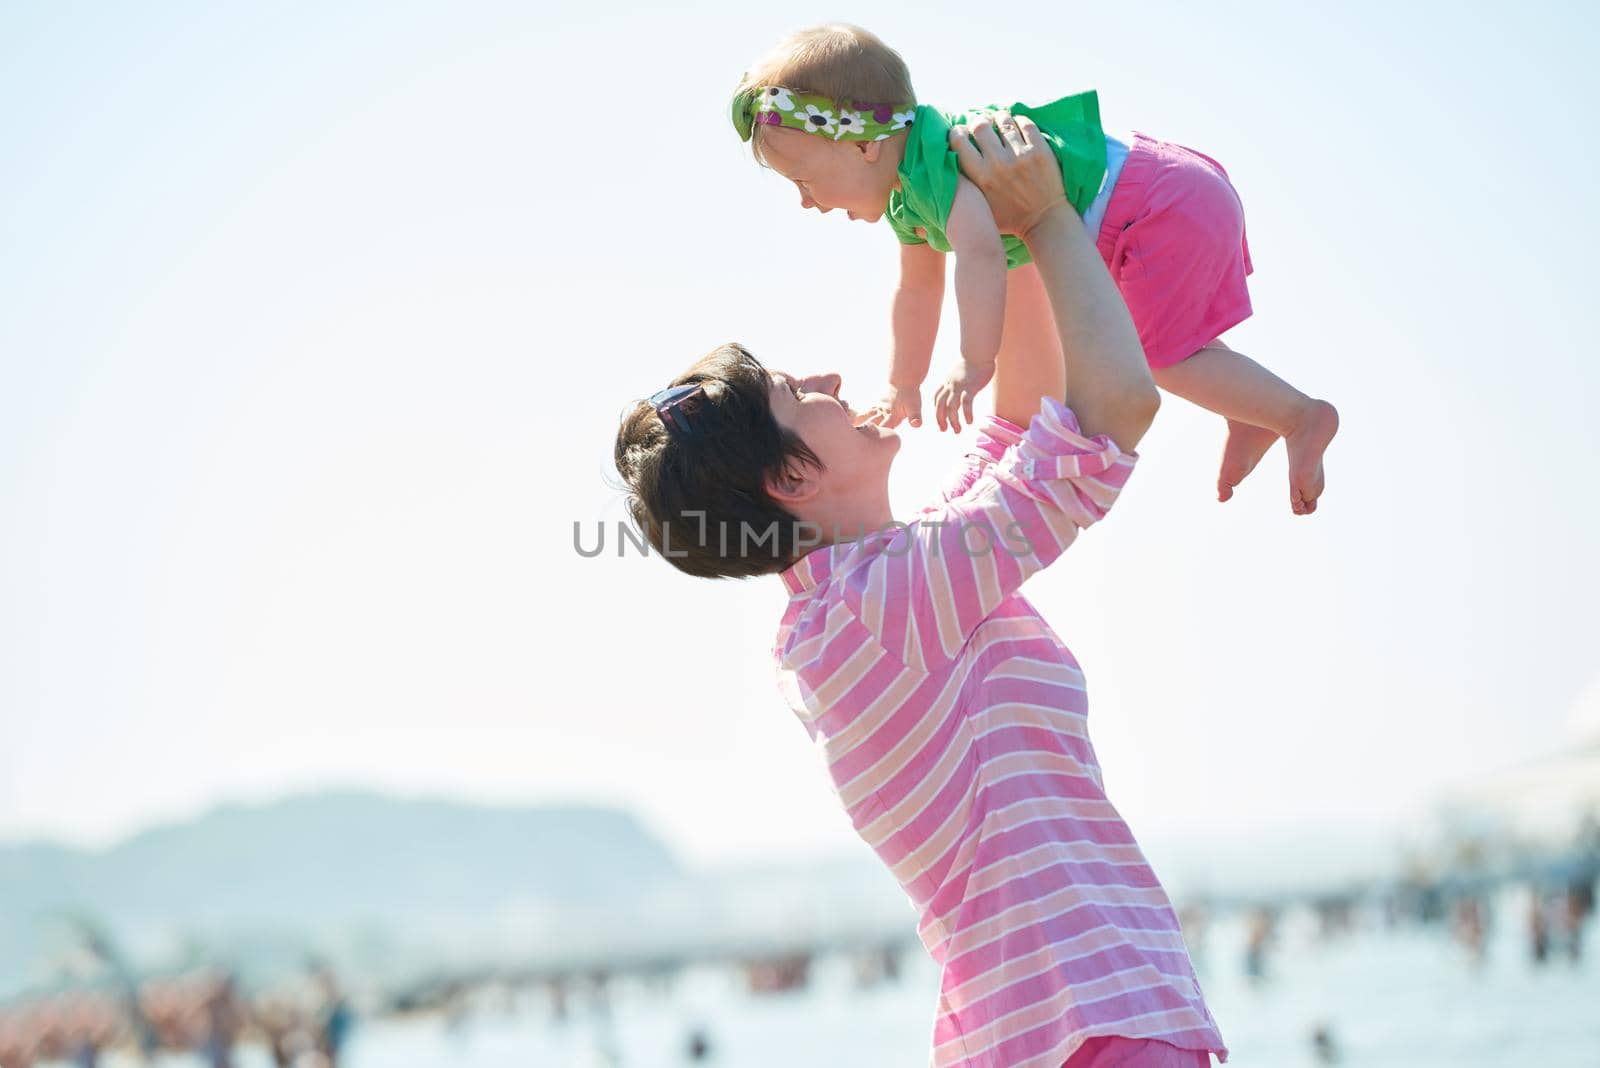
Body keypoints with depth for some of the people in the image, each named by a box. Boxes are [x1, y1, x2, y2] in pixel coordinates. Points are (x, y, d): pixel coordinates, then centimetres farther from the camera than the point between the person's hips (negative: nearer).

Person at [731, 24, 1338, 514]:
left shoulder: (939, 161, -25)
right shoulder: (906, 196, 9)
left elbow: (981, 253, -41)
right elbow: (918, 289, 23)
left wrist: (974, 365, -47)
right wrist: (903, 386, 30)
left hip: (1162, 210, -10)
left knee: (1163, 356, -5)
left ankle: (1302, 416, 4)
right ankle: (1252, 416, 38)